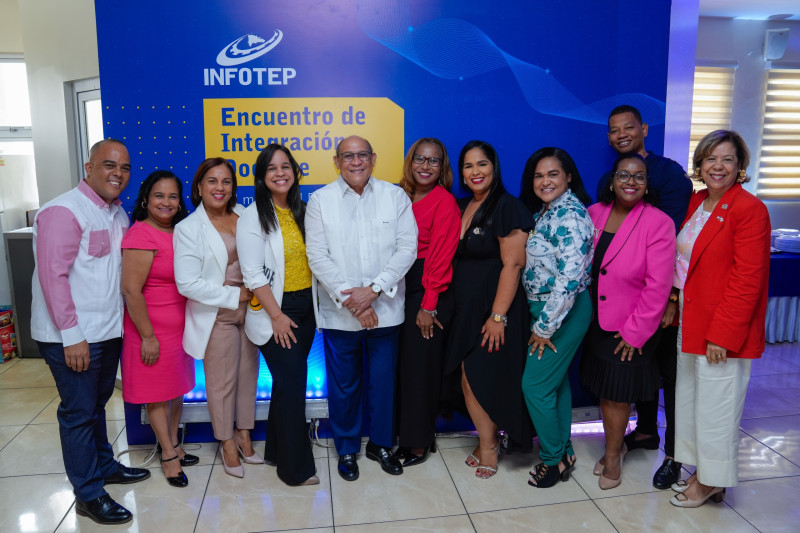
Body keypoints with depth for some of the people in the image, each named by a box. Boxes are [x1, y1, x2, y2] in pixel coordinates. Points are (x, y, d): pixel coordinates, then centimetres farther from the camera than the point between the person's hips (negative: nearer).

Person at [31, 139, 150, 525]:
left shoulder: (117, 214, 10)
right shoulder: (63, 211, -15)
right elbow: (52, 275, -19)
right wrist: (71, 335, -20)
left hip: (108, 331, 8)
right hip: (71, 337, -7)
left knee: (96, 404, 22)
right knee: (79, 412, 4)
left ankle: (103, 465, 38)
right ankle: (89, 495, 17)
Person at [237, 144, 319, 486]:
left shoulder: (301, 211, 9)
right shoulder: (253, 216, -9)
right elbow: (252, 274, -13)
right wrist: (277, 315, -14)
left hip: (304, 307, 6)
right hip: (273, 311, -6)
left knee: (288, 382, 14)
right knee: (292, 385, -4)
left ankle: (277, 450, 31)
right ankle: (296, 467, 12)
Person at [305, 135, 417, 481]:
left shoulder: (395, 196, 2)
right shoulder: (320, 200, 0)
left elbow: (407, 248, -5)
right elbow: (317, 256, -6)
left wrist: (373, 290, -15)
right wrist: (349, 299, -14)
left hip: (385, 309, 1)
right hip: (339, 312, -1)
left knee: (383, 381, 13)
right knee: (343, 385, 11)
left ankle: (381, 444, 35)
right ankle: (347, 449, 32)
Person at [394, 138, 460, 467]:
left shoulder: (444, 202, -9)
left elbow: (441, 257, -13)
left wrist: (429, 305, -14)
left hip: (429, 294, -6)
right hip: (401, 291, 6)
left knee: (421, 367, 2)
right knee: (403, 364, 12)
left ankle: (420, 444, 19)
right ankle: (407, 434, 28)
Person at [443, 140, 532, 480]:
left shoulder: (507, 207, -12)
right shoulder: (462, 207, 11)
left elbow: (512, 265, -17)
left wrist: (498, 315, -21)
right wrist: (453, 300, 7)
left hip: (493, 306, -6)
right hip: (464, 306, 6)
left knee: (480, 377, -1)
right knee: (468, 378, 7)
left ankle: (488, 446, 21)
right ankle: (487, 441, 26)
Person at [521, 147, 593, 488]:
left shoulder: (569, 215, -19)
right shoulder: (545, 211, 10)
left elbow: (570, 276, -25)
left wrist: (545, 326, -18)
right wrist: (542, 320, 10)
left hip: (564, 312, -9)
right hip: (543, 308, 9)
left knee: (535, 385, -3)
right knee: (555, 381, 17)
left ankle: (554, 458, 16)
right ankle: (564, 452, 32)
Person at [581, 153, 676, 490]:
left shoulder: (658, 223, -15)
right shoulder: (594, 213, -1)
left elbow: (658, 286, -16)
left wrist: (635, 332, -14)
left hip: (632, 329, -4)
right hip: (598, 322, 4)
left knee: (617, 394, 7)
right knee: (603, 390, 16)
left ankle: (612, 456, 30)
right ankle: (615, 446, 39)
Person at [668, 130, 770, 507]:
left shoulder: (749, 209, -14)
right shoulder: (695, 202, 9)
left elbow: (747, 280, -18)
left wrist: (723, 335, -19)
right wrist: (673, 301, 6)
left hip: (723, 330, -8)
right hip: (690, 323, 8)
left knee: (715, 406, 4)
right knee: (690, 401, 17)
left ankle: (711, 482, 23)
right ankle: (701, 472, 34)